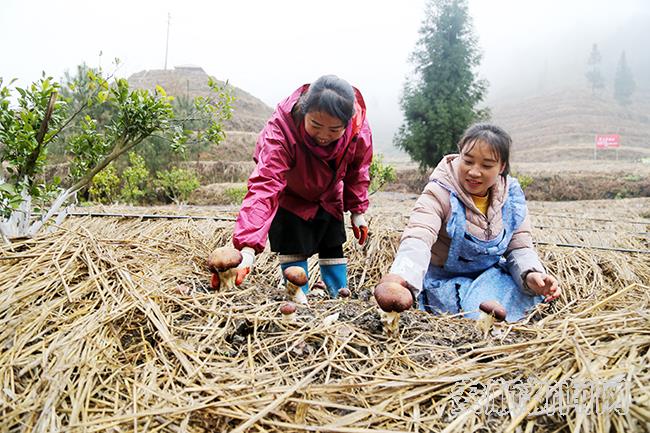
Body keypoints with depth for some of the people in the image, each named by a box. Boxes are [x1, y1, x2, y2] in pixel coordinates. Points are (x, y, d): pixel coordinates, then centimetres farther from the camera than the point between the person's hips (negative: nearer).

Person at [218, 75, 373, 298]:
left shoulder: (360, 128, -30)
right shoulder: (280, 130, -43)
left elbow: (358, 169, -7)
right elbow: (264, 185, -54)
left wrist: (357, 210, -4)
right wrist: (247, 247, -63)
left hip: (328, 197, 4)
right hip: (289, 197, -3)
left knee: (333, 246, 8)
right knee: (293, 249, -9)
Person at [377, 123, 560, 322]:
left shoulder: (512, 196, -6)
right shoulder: (440, 193, -22)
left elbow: (520, 247, -3)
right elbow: (418, 238, -38)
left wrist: (531, 276, -28)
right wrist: (401, 279, -59)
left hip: (489, 275, 4)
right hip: (445, 281, -4)